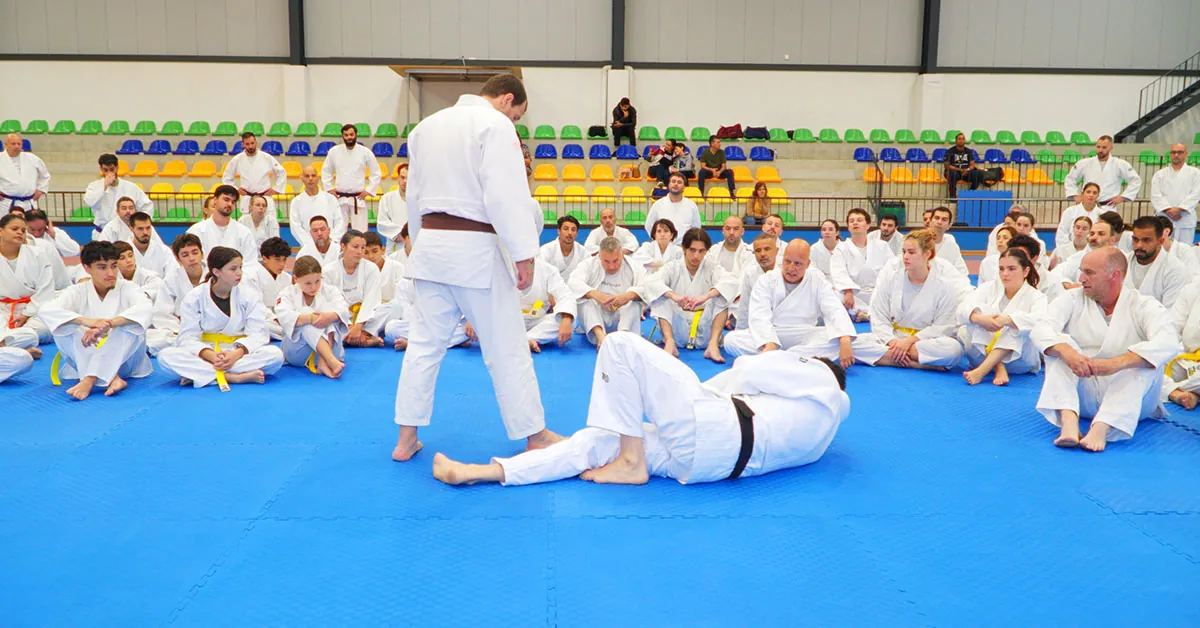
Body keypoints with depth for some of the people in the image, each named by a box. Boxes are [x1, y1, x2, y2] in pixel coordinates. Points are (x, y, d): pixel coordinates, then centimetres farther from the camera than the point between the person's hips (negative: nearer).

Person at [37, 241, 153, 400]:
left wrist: (106, 324, -42)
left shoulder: (127, 288, -4)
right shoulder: (78, 292, -1)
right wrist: (86, 321, -38)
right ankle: (111, 379, -39)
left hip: (123, 359, -1)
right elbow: (45, 311, -20)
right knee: (61, 327, -22)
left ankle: (89, 380, -41)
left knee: (133, 324, -27)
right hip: (84, 361, 2)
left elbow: (146, 308, -27)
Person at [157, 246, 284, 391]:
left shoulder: (250, 297, 1)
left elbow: (257, 334, -7)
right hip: (204, 355, 0)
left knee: (276, 354, -28)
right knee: (165, 356, -27)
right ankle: (235, 377, -34)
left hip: (238, 354, 0)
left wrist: (237, 354, -28)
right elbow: (188, 337, -8)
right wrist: (210, 356, -28)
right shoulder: (194, 297, 0)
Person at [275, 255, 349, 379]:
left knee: (331, 315, -24)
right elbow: (284, 316, -19)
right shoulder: (288, 293, 1)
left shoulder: (330, 291, 5)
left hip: (330, 346, 1)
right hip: (297, 349, -1)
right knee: (308, 325, -31)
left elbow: (343, 310, -14)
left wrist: (331, 316, -38)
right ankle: (332, 361, -50)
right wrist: (308, 318, -36)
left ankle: (323, 363, -40)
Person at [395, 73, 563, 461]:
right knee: (506, 347, 2)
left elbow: (414, 194, 19)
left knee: (424, 342, 13)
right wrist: (524, 254, -17)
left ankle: (406, 438, 18)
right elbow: (506, 194, -18)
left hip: (431, 242, 7)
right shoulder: (495, 125, -8)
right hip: (475, 249, -7)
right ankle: (534, 436, 13)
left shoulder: (428, 125, 15)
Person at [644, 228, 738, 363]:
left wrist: (705, 296, -37)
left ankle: (713, 344, -31)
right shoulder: (673, 267, 1)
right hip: (678, 330, 0)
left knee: (721, 296, -20)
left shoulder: (711, 267, 1)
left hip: (704, 329, 0)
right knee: (661, 297, -19)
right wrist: (674, 296, -37)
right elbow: (651, 281, -17)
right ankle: (670, 343, -35)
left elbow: (731, 282, -20)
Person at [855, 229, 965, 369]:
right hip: (892, 338, 1)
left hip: (924, 341, -1)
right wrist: (892, 342, -21)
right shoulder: (889, 274, -4)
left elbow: (942, 326, -6)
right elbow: (878, 318, -4)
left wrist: (909, 341, -18)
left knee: (953, 349, -35)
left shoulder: (945, 283, -7)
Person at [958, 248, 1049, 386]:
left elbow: (1040, 320, -26)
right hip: (984, 352, 2)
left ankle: (981, 371, -42)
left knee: (1018, 325, -29)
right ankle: (998, 369, -34)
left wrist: (1007, 320, -43)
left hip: (1017, 360, -2)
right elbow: (964, 308, -13)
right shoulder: (989, 287, 6)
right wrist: (980, 318, -37)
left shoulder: (1036, 297, -2)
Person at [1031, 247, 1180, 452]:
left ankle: (1101, 428, -44)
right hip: (1083, 398, 1)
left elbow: (1168, 343, -23)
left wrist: (1116, 363, -38)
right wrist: (1068, 352, -37)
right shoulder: (1073, 300, 2)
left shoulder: (1143, 306, -3)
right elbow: (1041, 330, -15)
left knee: (1148, 359, -26)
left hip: (1129, 399, -1)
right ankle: (1068, 420, -40)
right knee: (1059, 346, -19)